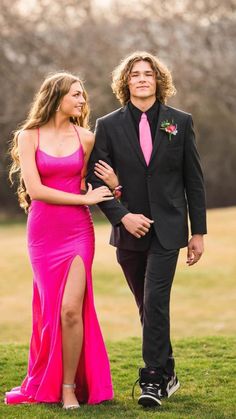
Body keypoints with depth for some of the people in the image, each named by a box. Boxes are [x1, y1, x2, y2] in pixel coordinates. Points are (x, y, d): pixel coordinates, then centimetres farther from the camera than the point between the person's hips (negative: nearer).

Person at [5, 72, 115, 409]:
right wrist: (84, 198, -10)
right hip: (43, 231, -1)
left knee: (71, 310, -11)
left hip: (78, 231, 1)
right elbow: (35, 189, -10)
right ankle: (47, 382, 23)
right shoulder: (29, 136, -1)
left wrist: (112, 184, -4)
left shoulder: (85, 138, 6)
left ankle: (69, 386, -1)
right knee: (50, 311, 6)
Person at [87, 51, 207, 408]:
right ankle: (167, 374, 23)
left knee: (156, 301, -13)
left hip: (167, 229, -2)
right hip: (129, 230, 2)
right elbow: (96, 180, 1)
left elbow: (193, 180, 5)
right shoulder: (108, 126, 3)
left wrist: (198, 232, 3)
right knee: (149, 307, 10)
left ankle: (154, 378, -8)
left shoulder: (180, 122, 3)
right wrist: (122, 216, -12)